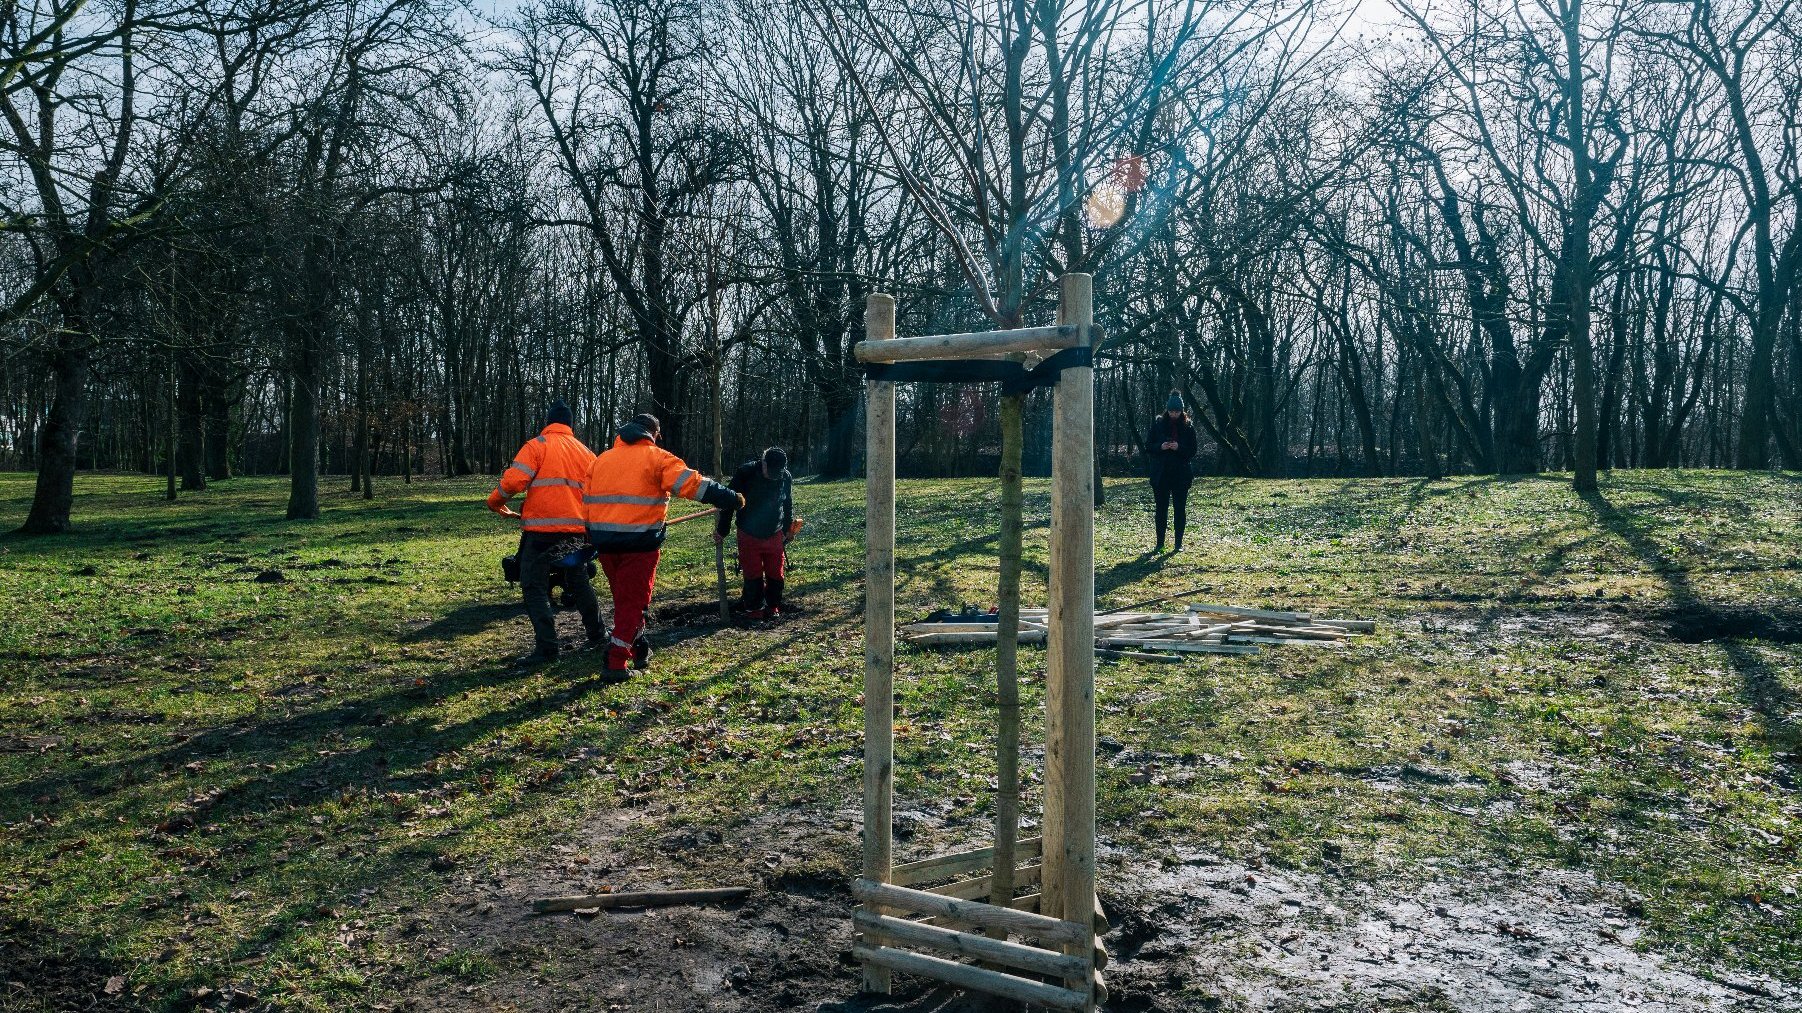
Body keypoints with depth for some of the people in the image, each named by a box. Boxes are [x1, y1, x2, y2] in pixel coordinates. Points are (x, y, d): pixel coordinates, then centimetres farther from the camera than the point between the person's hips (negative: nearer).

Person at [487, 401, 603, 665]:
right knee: (579, 582, 22)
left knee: (534, 587, 0)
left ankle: (546, 648, -8)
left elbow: (514, 480, -13)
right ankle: (597, 635, 31)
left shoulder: (537, 446, -3)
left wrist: (495, 502, 4)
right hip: (577, 530, 5)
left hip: (542, 529, -5)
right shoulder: (585, 451, 12)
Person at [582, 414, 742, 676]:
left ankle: (638, 648, 29)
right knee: (633, 599, 1)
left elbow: (587, 501, 17)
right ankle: (617, 661, -3)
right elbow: (692, 483, -12)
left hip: (604, 542, 5)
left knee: (623, 597, 20)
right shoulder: (656, 457, -1)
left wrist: (592, 538, 26)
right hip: (640, 541, -5)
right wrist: (731, 499, -10)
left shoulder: (601, 460, 16)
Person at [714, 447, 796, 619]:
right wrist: (722, 529, -4)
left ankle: (773, 606, 22)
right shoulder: (745, 473, -18)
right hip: (749, 535, -2)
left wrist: (788, 528, 16)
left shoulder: (786, 478, -7)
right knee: (752, 574, 1)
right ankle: (754, 608, 16)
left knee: (777, 574, 5)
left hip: (775, 535, 3)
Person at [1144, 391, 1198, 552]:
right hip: (1160, 474, 0)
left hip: (1181, 474, 0)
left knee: (1180, 509, 2)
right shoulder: (1158, 424, 1)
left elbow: (1192, 451, 1)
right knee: (1161, 509, 3)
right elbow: (1148, 447, 2)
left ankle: (1179, 543, 10)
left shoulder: (1188, 426, 1)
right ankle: (1160, 544, 10)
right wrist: (1160, 447, -17)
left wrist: (1179, 448, -17)